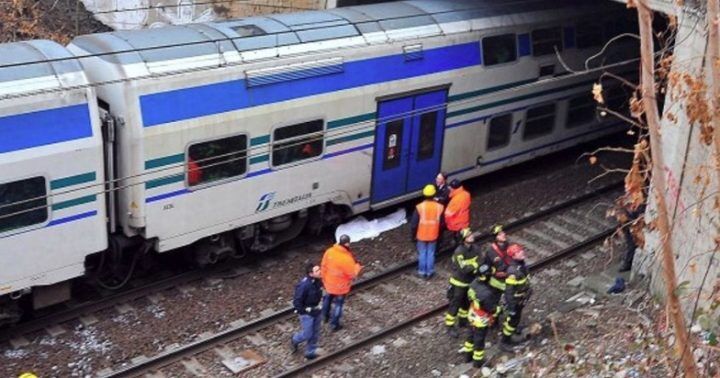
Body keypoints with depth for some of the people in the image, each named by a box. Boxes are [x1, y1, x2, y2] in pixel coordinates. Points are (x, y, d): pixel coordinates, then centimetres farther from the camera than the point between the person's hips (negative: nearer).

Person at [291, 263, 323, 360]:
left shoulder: (318, 281, -8)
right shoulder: (304, 285, -31)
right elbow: (297, 301, -23)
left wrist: (318, 307, 12)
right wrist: (303, 312, -16)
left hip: (316, 311, 7)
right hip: (307, 313, -7)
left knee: (315, 333, 17)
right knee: (307, 334, 5)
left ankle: (310, 352, 34)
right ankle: (294, 340, 37)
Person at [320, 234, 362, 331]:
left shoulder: (329, 251, -17)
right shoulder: (347, 258, -33)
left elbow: (323, 267, -4)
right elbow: (353, 274, -21)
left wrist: (324, 278, 13)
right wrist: (357, 266, -1)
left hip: (329, 283, 5)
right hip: (340, 287, -5)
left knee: (327, 299, 29)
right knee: (338, 304, 15)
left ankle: (325, 316, 51)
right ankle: (334, 325, 28)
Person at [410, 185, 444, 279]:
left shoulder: (419, 207, -20)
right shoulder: (439, 207, -13)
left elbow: (414, 224, -13)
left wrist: (413, 235, 2)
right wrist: (439, 234, 15)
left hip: (421, 235, -1)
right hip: (433, 235, 1)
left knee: (422, 254, 15)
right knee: (431, 254, 16)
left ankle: (422, 272, 27)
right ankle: (429, 272, 26)